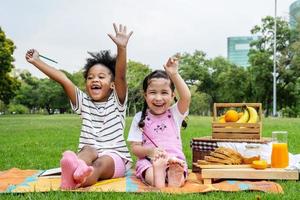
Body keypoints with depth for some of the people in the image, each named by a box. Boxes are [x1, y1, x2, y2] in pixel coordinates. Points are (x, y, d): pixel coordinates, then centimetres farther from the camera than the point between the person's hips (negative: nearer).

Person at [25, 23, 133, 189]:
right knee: (89, 150, -32)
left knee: (101, 163, -34)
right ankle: (76, 167, -66)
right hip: (88, 155, 2)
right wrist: (36, 61, 2)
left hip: (115, 157, -2)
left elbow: (121, 76, -14)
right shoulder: (84, 102, 14)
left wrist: (121, 48, -31)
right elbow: (62, 79, 6)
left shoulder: (117, 101, 4)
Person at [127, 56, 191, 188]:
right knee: (152, 176, -36)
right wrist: (150, 150, -20)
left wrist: (174, 75, -23)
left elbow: (186, 97, -14)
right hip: (148, 161, -1)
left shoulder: (174, 113, 7)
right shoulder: (140, 118, 6)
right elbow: (134, 148, 2)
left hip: (175, 159, 1)